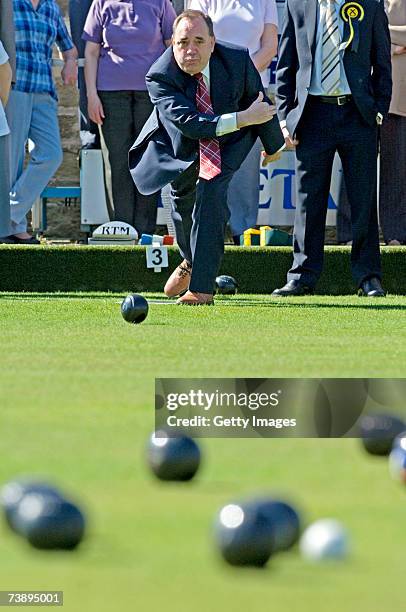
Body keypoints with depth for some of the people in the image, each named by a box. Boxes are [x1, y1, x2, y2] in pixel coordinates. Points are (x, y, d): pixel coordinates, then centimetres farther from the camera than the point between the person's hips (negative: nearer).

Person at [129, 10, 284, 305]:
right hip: (181, 144, 1)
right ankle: (191, 261, 50)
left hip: (227, 143, -1)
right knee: (183, 196, 14)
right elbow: (189, 123, -40)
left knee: (210, 189, -24)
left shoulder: (238, 61, -25)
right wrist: (243, 119, -44)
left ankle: (202, 286, -21)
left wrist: (273, 145, 8)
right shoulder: (161, 77, -32)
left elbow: (260, 103, -7)